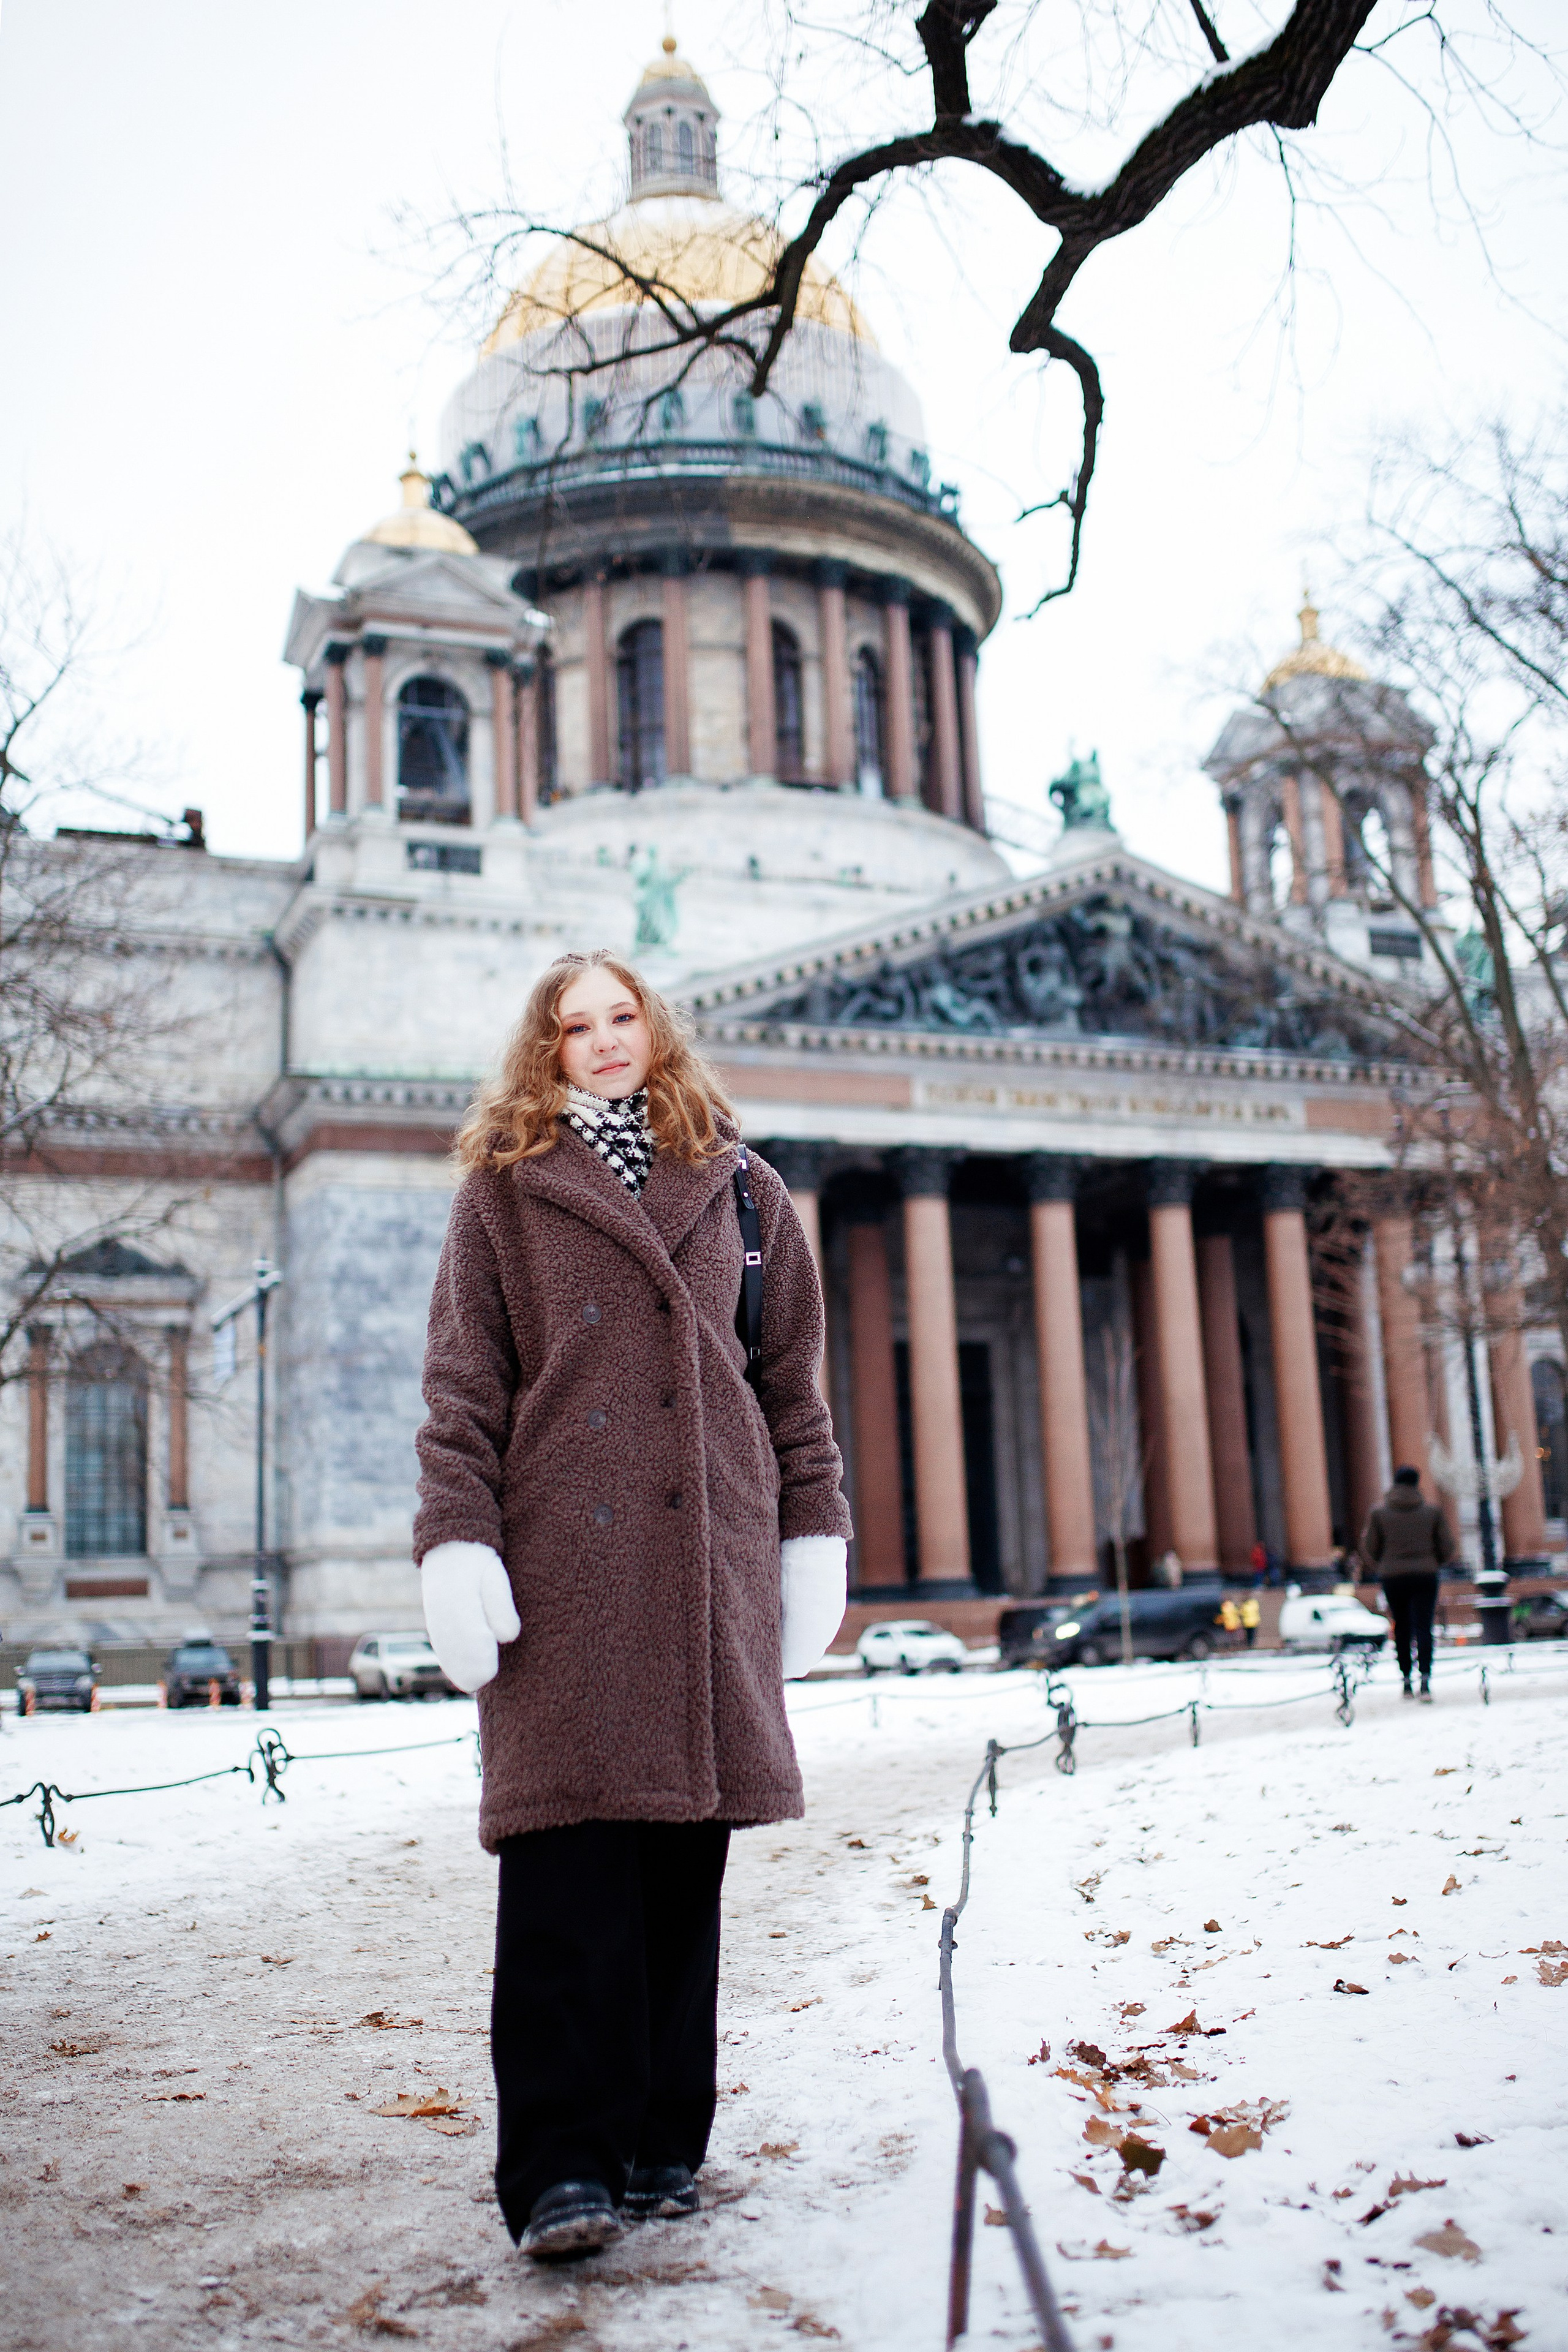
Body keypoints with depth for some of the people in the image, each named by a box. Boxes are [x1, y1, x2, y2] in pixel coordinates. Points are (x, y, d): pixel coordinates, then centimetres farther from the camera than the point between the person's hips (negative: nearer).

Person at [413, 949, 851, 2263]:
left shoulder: (739, 1189, 17)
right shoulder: (507, 1189, 11)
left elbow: (794, 1377, 17)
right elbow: (463, 1382, 4)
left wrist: (813, 1534, 9)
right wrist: (458, 1542, -8)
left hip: (710, 1557, 3)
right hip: (563, 1553, -2)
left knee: (688, 1855, 3)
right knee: (569, 1857, -9)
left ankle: (662, 2146, 13)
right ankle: (563, 2167, -5)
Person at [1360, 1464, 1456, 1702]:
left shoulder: (1379, 1512, 0)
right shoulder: (1433, 1510, 0)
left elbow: (1368, 1550, 3)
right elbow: (1447, 1548, 5)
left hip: (1392, 1577, 1)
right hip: (1425, 1576, -1)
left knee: (1401, 1629, 13)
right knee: (1423, 1628, -5)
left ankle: (1406, 1681, 15)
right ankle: (1425, 1679, -22)